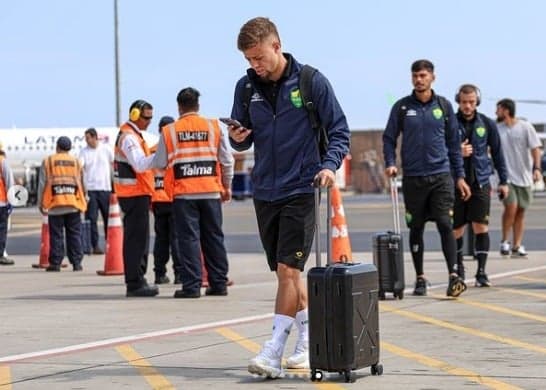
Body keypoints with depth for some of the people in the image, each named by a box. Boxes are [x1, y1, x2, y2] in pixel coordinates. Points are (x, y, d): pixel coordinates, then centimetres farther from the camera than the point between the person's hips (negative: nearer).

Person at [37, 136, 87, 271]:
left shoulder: (48, 161, 2)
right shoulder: (76, 162, 9)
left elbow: (42, 184, 0)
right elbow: (82, 183, 12)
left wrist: (41, 203, 5)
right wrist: (83, 201, 21)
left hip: (55, 205, -2)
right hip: (74, 204, 2)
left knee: (56, 235, 1)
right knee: (74, 235, 6)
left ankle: (55, 264, 0)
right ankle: (76, 262, 3)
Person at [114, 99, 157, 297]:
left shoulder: (132, 135, 19)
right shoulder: (129, 137, -14)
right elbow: (140, 164, -26)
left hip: (137, 193, 11)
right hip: (135, 194, -11)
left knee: (138, 239, 14)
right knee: (136, 239, -10)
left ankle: (137, 281, 19)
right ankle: (135, 284, -10)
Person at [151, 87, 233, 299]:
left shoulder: (169, 131, -2)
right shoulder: (214, 127, 4)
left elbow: (159, 163, 3)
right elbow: (227, 160, 5)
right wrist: (227, 186, 17)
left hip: (184, 193, -2)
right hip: (211, 192, 2)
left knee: (188, 238, 0)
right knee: (214, 238, 10)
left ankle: (191, 285, -4)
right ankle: (218, 283, 12)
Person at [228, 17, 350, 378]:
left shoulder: (311, 82, -6)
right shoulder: (246, 87, 6)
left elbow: (339, 131, -1)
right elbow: (243, 138, 15)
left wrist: (329, 165, -17)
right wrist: (238, 138, -8)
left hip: (301, 190, -5)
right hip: (265, 192, 5)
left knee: (288, 269, -12)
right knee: (285, 271, 10)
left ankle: (275, 351, -14)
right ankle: (309, 339, 23)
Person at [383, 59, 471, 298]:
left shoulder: (444, 106, 7)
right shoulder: (402, 107, 4)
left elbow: (453, 142, 12)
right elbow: (389, 138, 8)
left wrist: (459, 175, 9)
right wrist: (390, 163, -8)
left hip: (441, 176, -1)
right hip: (413, 178, 1)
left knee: (445, 225, -12)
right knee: (416, 229, 6)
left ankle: (454, 276, -15)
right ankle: (420, 278, 16)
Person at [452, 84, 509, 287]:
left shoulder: (487, 124, 4)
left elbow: (497, 152, 11)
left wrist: (503, 181, 10)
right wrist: (456, 153, -17)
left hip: (480, 182, 0)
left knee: (481, 226, -8)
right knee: (456, 229, 7)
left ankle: (481, 272, -4)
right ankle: (459, 268, 26)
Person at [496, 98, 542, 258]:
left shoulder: (525, 127, -1)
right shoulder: (496, 129, 4)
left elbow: (535, 148, -3)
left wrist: (537, 168, -15)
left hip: (524, 177, 1)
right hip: (506, 177, -1)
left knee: (520, 211, 4)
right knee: (511, 206, -17)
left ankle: (517, 246, 11)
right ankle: (505, 241, -2)